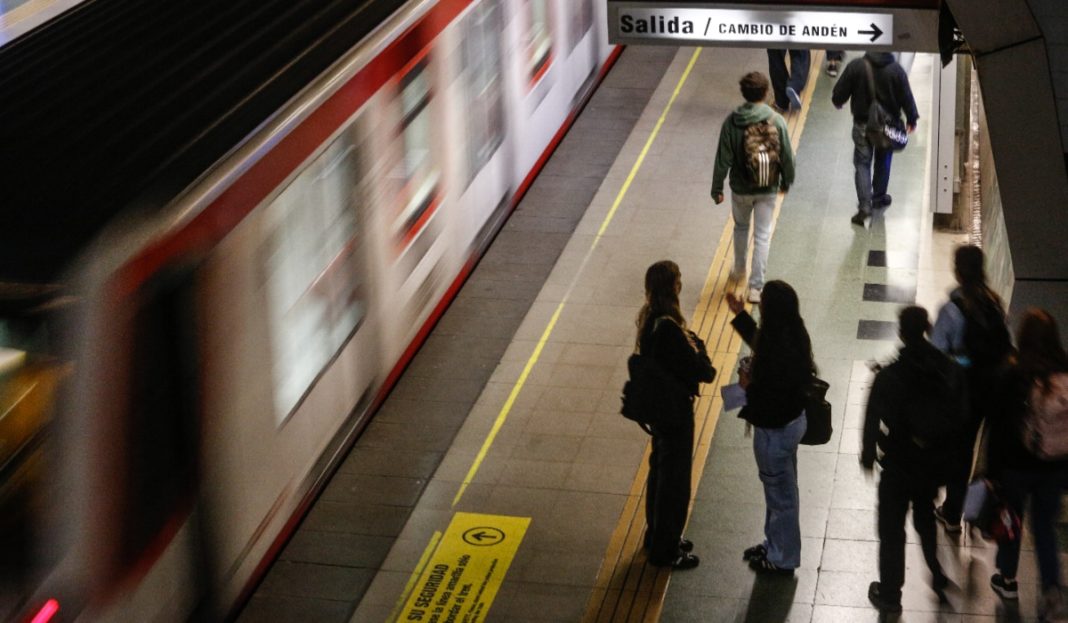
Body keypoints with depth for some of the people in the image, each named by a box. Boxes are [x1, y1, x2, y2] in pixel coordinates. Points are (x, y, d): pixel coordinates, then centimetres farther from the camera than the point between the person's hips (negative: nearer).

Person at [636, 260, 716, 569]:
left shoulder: (650, 319, 0)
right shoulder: (668, 329, -30)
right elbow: (700, 370, -24)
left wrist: (690, 341, -10)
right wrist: (697, 345, -7)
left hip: (658, 406, 10)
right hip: (675, 410, -10)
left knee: (660, 469, 23)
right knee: (674, 478, 5)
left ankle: (657, 535, 40)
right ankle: (665, 549, 18)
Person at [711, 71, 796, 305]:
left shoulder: (731, 121, -14)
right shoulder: (776, 121, -15)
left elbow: (723, 159, -9)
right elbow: (787, 156, -7)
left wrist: (717, 188, 1)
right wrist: (786, 180, 11)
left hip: (740, 188, 1)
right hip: (767, 189, -1)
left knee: (741, 228, 26)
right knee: (762, 236, 6)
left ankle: (739, 270, 43)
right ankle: (755, 286, 4)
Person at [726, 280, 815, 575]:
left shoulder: (779, 352, -35)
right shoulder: (792, 334, -7)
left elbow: (771, 401, -32)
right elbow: (761, 343, 16)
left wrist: (748, 386, -17)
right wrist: (740, 314, 18)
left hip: (776, 430, -9)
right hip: (791, 420, 9)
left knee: (781, 495, 12)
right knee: (778, 490, 27)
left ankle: (783, 559, 31)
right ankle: (774, 545, 46)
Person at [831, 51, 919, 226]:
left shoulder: (856, 66, -14)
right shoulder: (896, 69, -14)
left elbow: (839, 92, -6)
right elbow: (906, 97, -6)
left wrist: (838, 102, 18)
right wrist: (911, 118, 10)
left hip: (862, 122, -1)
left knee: (862, 163, 3)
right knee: (883, 161, 21)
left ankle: (865, 206, -10)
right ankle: (879, 197, 35)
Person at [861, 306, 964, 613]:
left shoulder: (889, 377, -23)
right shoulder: (952, 372, -12)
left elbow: (874, 422, -15)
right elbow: (961, 417, -2)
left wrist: (868, 453, 2)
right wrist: (942, 449, 13)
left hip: (899, 465, -4)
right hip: (936, 463, 4)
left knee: (892, 530, 12)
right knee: (926, 518, 29)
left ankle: (889, 594, 23)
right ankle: (938, 576, 41)